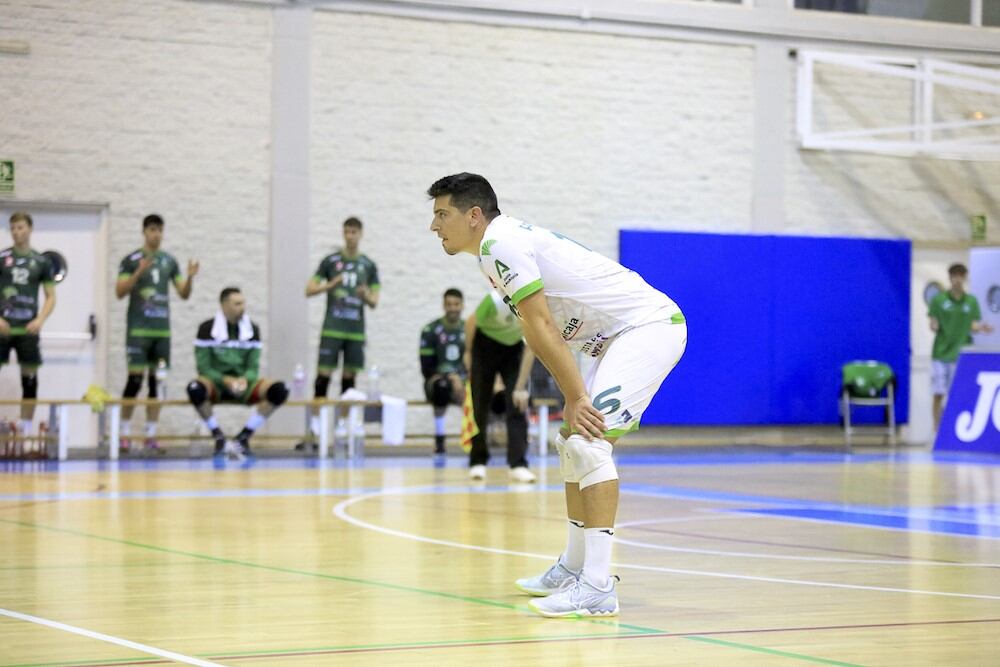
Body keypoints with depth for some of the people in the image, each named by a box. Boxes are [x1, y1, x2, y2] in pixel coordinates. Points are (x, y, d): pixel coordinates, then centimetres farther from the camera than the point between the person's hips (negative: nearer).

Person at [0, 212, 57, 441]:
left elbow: (51, 297, 9)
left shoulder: (41, 262, 7)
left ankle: (26, 428, 8)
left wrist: (40, 320, -7)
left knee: (30, 377, 1)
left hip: (28, 328, 1)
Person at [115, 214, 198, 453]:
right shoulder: (131, 260, -1)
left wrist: (190, 277, -7)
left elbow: (184, 294, 13)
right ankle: (125, 433, 1)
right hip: (138, 329, -4)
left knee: (157, 380, 3)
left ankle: (151, 435, 7)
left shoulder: (169, 261, 12)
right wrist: (139, 272, -22)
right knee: (135, 379, -8)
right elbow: (119, 292, -8)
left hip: (162, 330, 4)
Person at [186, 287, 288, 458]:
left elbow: (253, 367, 2)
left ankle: (245, 435, -11)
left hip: (243, 384, 3)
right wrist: (225, 380, -24)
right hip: (216, 384, -3)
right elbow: (204, 368, -7)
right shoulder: (207, 328, -6)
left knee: (279, 390, -25)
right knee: (195, 389, -39)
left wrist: (245, 380, -21)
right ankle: (217, 435, -13)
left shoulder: (252, 329, 3)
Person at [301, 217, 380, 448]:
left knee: (349, 377, 5)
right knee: (323, 375, -7)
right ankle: (314, 429, -5)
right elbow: (309, 290, 1)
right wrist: (329, 285, -16)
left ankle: (342, 428, 11)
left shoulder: (369, 266, 9)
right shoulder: (330, 261, 3)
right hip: (332, 329, -2)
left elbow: (374, 302, 9)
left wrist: (366, 295, -14)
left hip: (356, 331, 2)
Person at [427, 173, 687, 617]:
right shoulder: (508, 241, 15)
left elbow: (541, 328, -20)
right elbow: (543, 331, 11)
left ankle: (597, 588, -23)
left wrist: (576, 398, -20)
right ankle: (574, 568, 28)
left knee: (589, 443, -19)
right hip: (622, 335, 11)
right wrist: (573, 398, 4)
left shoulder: (500, 244, -16)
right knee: (573, 441, 17)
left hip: (650, 326, -11)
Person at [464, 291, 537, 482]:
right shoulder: (496, 301, -33)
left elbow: (530, 348, -22)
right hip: (485, 344, -2)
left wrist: (521, 387, -23)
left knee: (518, 406, -11)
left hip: (514, 347, 2)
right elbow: (471, 322, -13)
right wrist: (468, 352, 1)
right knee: (480, 407, 0)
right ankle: (478, 462, 13)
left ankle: (518, 465, -13)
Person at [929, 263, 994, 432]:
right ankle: (937, 430, 6)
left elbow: (974, 325, 8)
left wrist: (981, 327, -13)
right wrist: (934, 326, -21)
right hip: (941, 353, -1)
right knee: (938, 394, -2)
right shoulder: (938, 300, 1)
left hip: (961, 354, 1)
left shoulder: (972, 301, 7)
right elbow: (933, 324, 1)